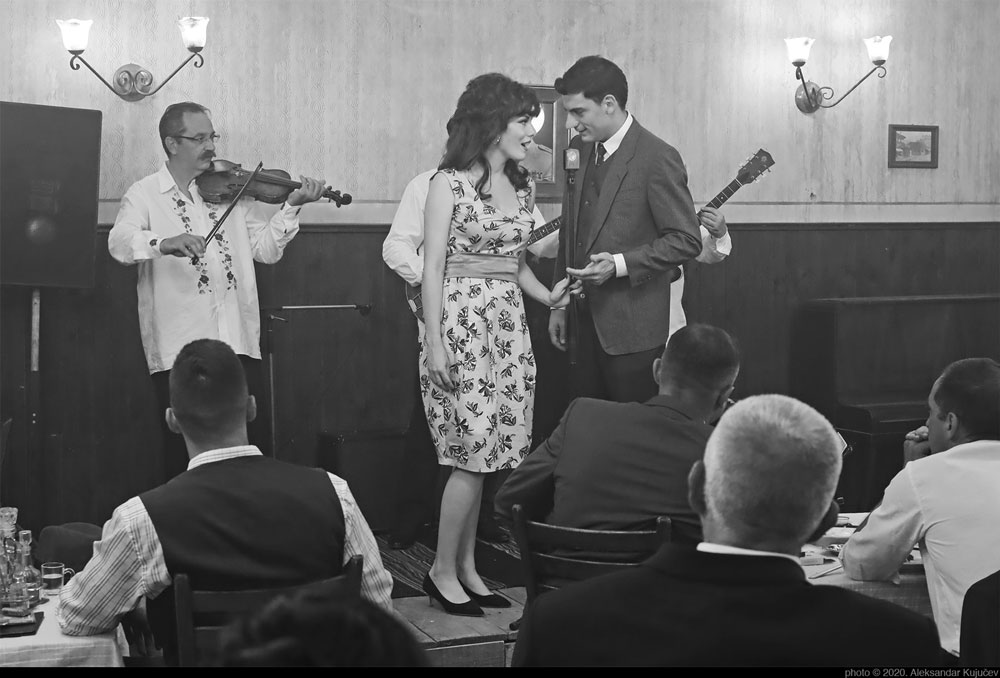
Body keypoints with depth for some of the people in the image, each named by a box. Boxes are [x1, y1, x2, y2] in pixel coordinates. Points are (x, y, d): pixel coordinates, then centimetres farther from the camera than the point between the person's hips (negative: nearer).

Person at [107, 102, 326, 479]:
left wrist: (291, 207, -3)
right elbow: (119, 243, -14)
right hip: (178, 348, -3)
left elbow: (266, 250, 11)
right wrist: (164, 242, -33)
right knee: (184, 459, 2)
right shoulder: (145, 194, 4)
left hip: (240, 344, 3)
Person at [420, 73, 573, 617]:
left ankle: (466, 566, 16)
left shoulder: (522, 186, 13)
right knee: (474, 452, -8)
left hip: (508, 325, 6)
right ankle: (442, 572, 4)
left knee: (484, 453, 6)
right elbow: (434, 266, -9)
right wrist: (433, 343, -14)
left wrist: (547, 296, 2)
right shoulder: (450, 183, -6)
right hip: (461, 320, -6)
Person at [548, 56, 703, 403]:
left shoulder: (658, 158, -13)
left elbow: (686, 241, -12)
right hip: (582, 320, 7)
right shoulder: (579, 149, 10)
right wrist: (560, 304, 16)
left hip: (632, 327, -6)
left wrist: (620, 264, -21)